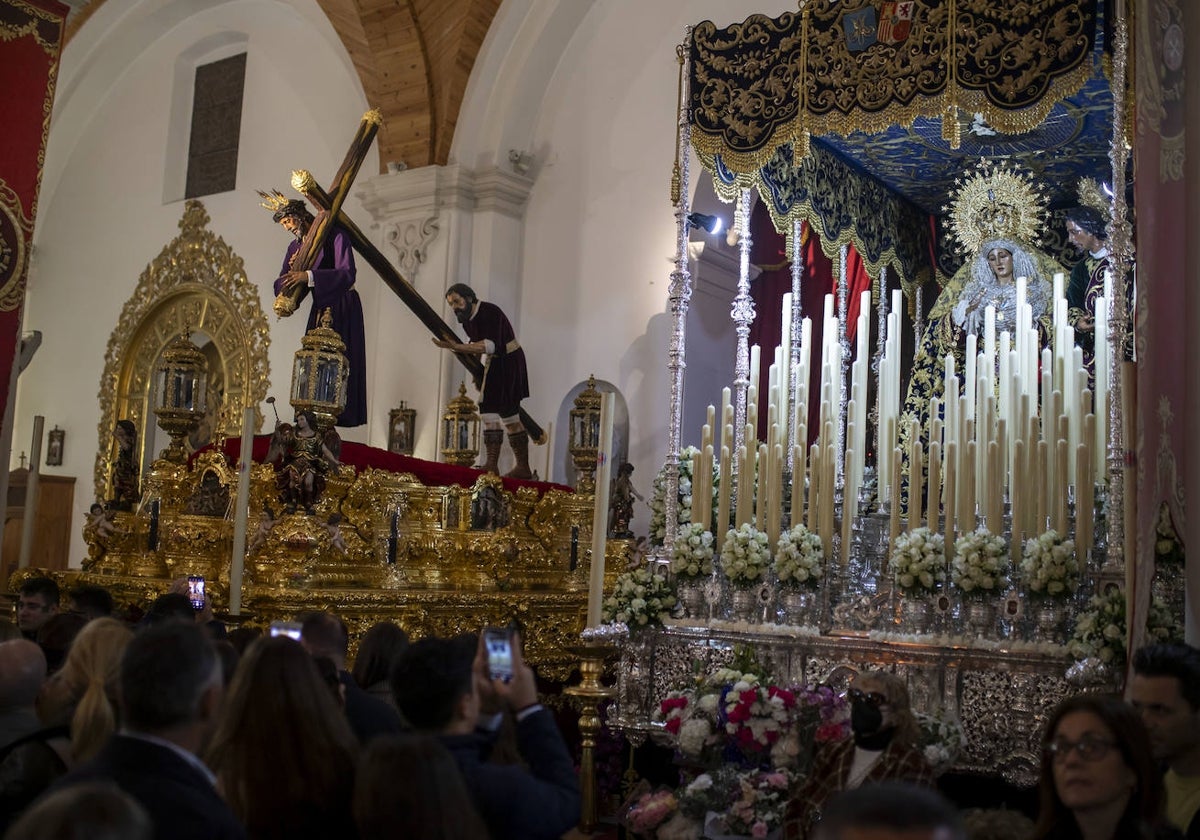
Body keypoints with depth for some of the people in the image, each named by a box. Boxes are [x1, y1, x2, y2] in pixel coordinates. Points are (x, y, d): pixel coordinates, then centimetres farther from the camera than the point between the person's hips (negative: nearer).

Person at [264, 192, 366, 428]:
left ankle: (341, 414, -6)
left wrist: (308, 276, -34)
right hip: (319, 307, 6)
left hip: (343, 307, -6)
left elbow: (347, 273, -26)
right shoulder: (295, 246, 7)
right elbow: (281, 283, 3)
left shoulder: (336, 236, -13)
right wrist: (292, 271, -21)